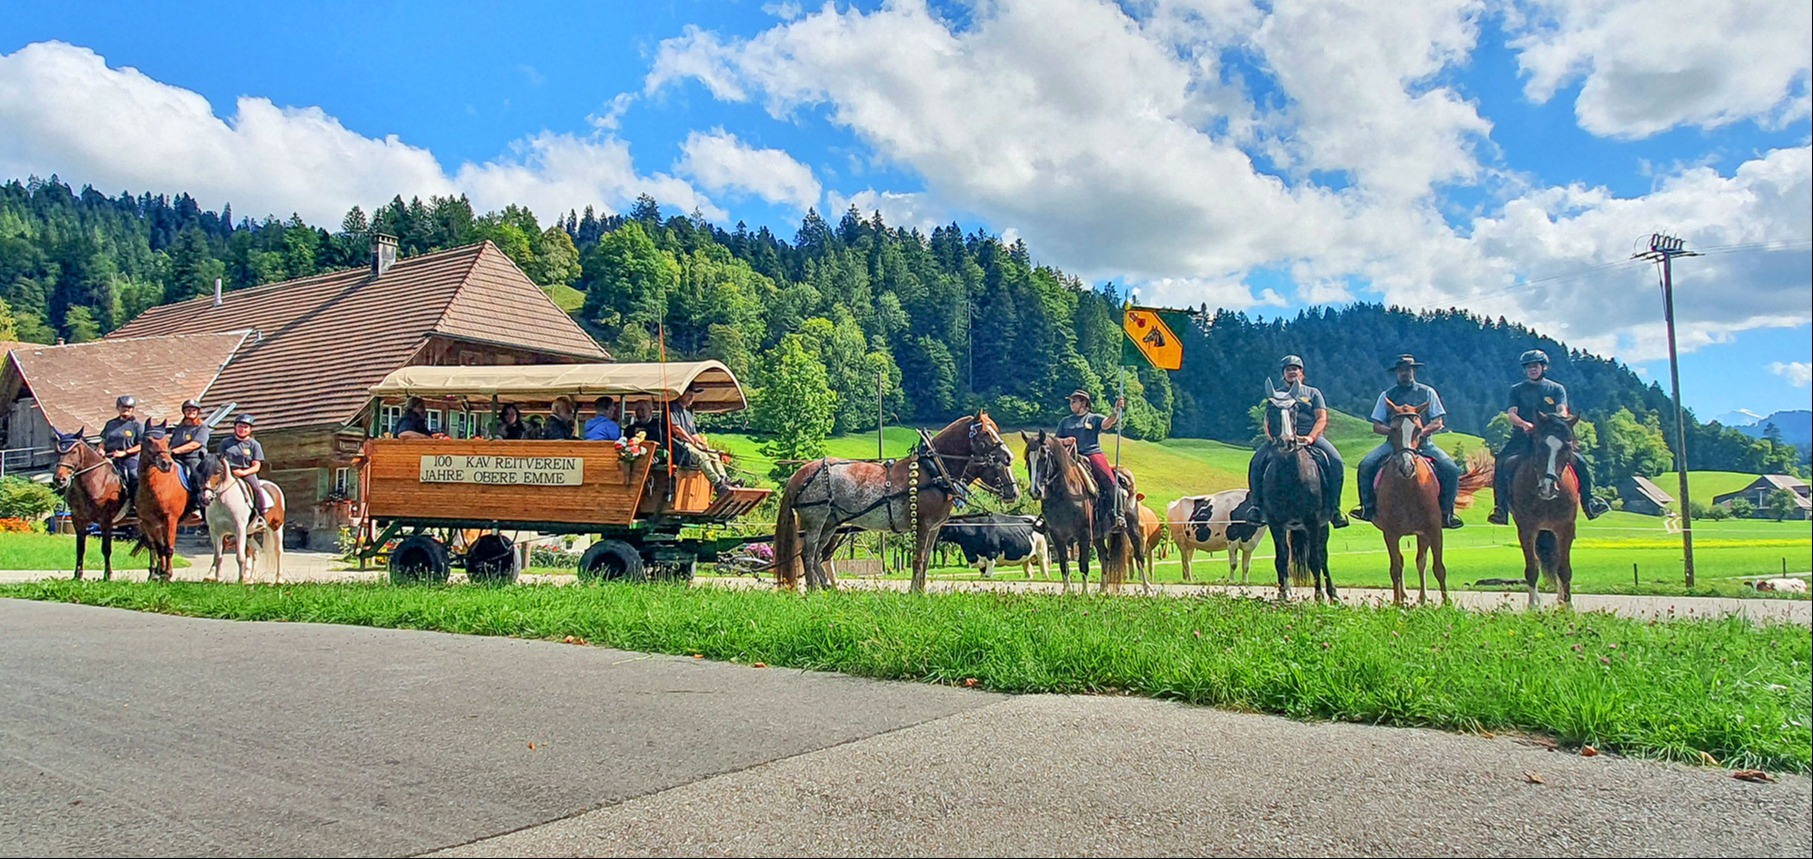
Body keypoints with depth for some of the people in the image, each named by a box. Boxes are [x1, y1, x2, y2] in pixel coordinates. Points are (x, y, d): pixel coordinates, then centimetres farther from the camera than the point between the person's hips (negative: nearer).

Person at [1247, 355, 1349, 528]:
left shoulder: (1313, 393, 18)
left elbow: (1322, 418, 6)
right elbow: (1268, 420, 12)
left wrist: (1311, 437, -14)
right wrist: (1271, 437, -11)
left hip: (1311, 436, 0)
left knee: (1336, 462, -27)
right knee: (1256, 463, -27)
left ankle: (1334, 508, -18)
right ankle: (1257, 505, -17)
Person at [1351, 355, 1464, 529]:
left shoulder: (1427, 392, 9)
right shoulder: (1387, 395, 10)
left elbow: (1438, 423, 4)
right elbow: (1376, 426, 6)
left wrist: (1421, 432, -15)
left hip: (1423, 442, 0)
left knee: (1451, 469, -22)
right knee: (1366, 465, -24)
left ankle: (1446, 512, -8)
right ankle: (1368, 508, -10)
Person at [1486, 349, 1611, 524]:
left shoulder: (1557, 389, 13)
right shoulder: (1517, 390, 12)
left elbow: (1563, 412, -2)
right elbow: (1511, 413, -1)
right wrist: (1524, 424, -23)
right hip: (1522, 438, -1)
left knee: (1580, 462, -16)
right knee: (1502, 463, -26)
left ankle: (1589, 502, -1)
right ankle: (1500, 508, -24)